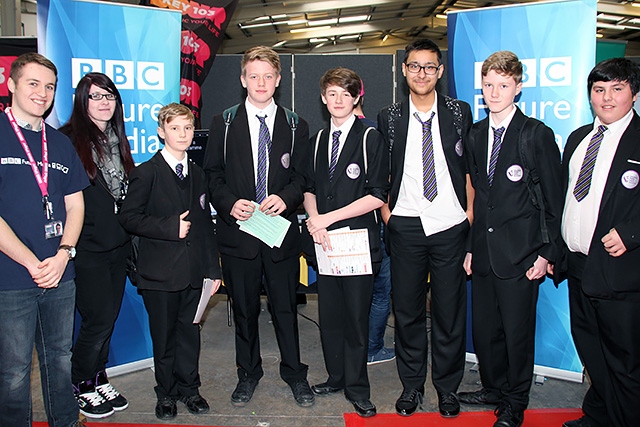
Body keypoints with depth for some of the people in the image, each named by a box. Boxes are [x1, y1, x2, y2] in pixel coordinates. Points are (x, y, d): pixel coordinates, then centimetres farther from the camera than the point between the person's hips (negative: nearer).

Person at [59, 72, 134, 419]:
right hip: (87, 250, -6)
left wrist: (129, 237, 16)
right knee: (99, 319, -2)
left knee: (108, 317, 13)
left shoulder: (117, 140, 13)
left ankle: (99, 380, 29)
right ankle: (82, 387, 19)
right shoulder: (68, 140, -8)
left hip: (118, 247, 7)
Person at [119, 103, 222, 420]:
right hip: (160, 273, -4)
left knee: (190, 332, 11)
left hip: (193, 271, 4)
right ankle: (167, 393, 25)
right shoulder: (147, 173, -3)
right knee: (164, 335, 7)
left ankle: (188, 388, 28)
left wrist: (213, 268, 9)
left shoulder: (197, 174, 12)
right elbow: (129, 218, -10)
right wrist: (170, 227, -18)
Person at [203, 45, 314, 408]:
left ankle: (294, 373, 26)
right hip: (238, 229, 1)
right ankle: (249, 373, 31)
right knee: (244, 308, 13)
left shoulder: (296, 126, 7)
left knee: (286, 307, 7)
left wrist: (286, 198, -16)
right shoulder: (223, 124, 6)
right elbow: (213, 174, 4)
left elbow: (302, 176, 4)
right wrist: (230, 203, -14)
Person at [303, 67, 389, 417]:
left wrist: (329, 217, -13)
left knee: (356, 317, 2)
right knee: (329, 314, 12)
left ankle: (357, 388, 19)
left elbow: (377, 196, -11)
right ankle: (335, 378, 30)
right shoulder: (318, 140, 13)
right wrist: (313, 218, -3)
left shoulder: (370, 138, -5)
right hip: (324, 241, 5)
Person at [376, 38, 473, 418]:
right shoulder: (390, 117, 5)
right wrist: (385, 210, 1)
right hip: (406, 226, 1)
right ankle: (412, 384, 27)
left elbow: (470, 167, 7)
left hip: (450, 226, 0)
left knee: (450, 311, 7)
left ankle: (448, 386, 26)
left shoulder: (460, 113, 4)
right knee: (407, 308, 9)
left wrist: (471, 213, 2)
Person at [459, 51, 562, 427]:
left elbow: (554, 201, -4)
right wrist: (471, 247, 10)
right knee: (484, 328, 14)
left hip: (520, 254, -5)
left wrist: (548, 253, -8)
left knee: (518, 331, 5)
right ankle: (494, 388, 35)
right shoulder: (475, 135, 10)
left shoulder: (538, 134, -5)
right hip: (483, 251, 5)